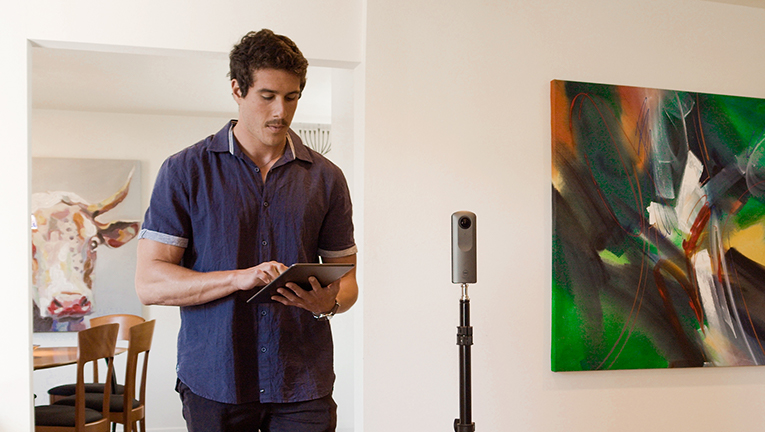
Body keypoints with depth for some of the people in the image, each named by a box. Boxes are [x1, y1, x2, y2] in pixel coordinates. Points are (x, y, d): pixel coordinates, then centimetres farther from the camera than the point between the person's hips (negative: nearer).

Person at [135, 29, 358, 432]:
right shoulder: (185, 171, 0)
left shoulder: (325, 178, 7)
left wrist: (328, 302, -12)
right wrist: (239, 278, -20)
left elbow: (345, 276, 12)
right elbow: (150, 282, -7)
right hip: (214, 383, -1)